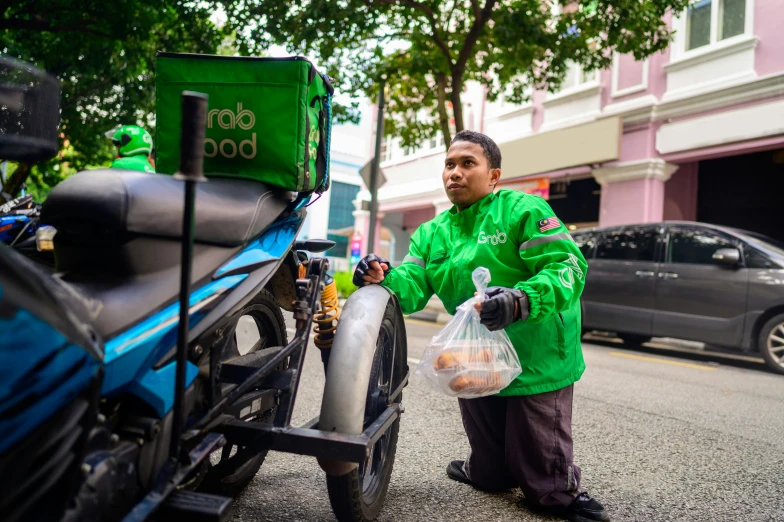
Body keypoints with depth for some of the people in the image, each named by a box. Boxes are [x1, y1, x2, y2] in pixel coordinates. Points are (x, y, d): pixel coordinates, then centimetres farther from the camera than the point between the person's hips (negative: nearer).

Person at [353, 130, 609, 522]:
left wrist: (520, 301, -38)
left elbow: (569, 265, -21)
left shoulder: (523, 210, -12)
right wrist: (384, 278, -28)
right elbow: (412, 286, -5)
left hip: (537, 363, -5)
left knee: (545, 481, 8)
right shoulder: (431, 233, 7)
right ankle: (485, 474, 53)